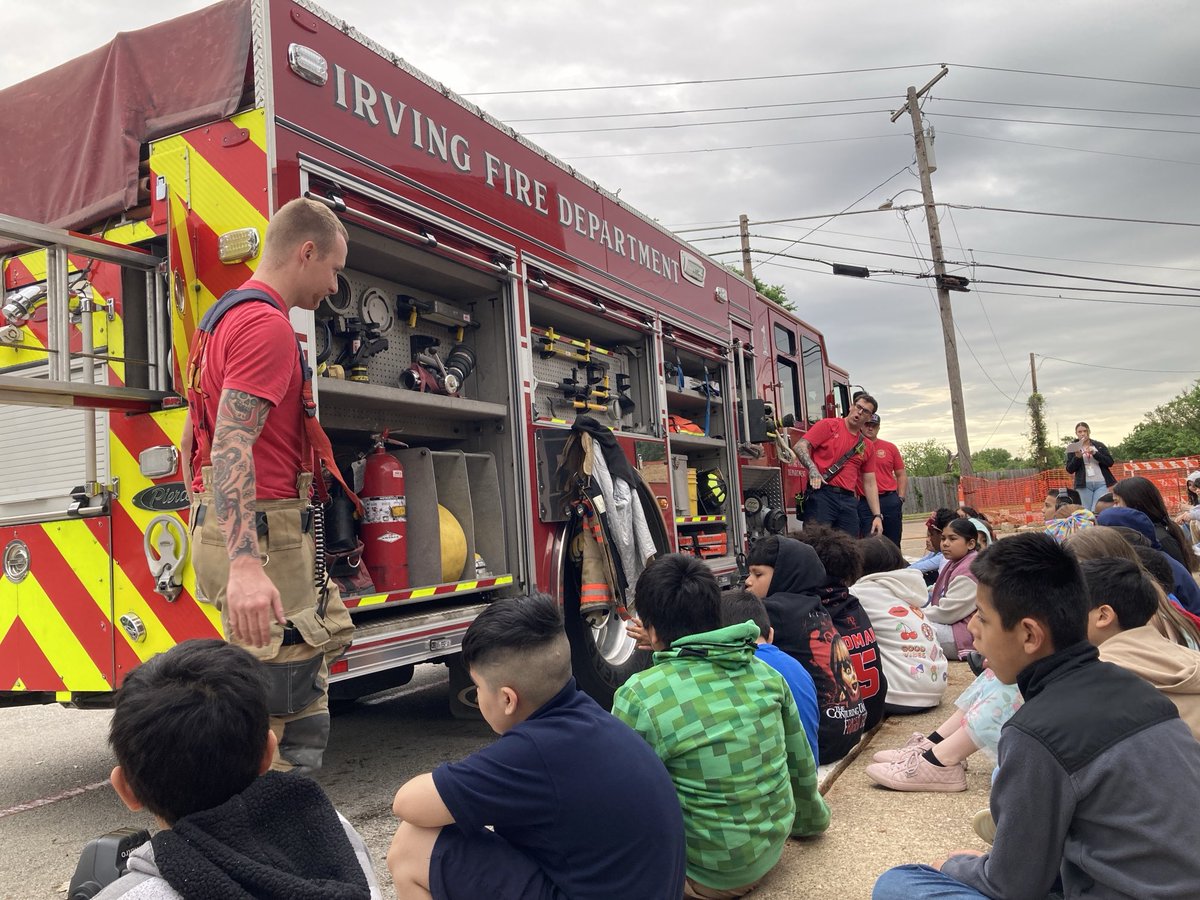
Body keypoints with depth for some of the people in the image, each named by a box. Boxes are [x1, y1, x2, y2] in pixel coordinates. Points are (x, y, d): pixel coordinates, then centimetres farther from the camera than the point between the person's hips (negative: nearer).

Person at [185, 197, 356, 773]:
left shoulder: (226, 319, 20)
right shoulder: (268, 324, -13)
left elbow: (195, 437, 27)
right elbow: (232, 445, -24)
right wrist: (245, 565, -33)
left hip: (221, 528, 11)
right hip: (261, 534, -11)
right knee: (295, 718, -8)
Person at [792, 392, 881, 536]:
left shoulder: (867, 446, 19)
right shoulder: (828, 425, 5)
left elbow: (870, 484, 19)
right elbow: (800, 446, -7)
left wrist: (877, 516, 11)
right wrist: (812, 469, -24)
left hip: (848, 501, 5)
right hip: (821, 494, -5)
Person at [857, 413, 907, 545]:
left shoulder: (890, 447, 9)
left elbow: (901, 475, 12)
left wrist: (901, 499, 3)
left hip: (890, 501, 2)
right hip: (865, 503, -2)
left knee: (893, 544, 7)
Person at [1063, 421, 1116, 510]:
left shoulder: (1099, 446, 13)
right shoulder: (1073, 448, 9)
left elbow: (1110, 462, 2)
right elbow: (1069, 470, 3)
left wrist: (1095, 453, -11)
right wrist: (1077, 457, -14)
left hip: (1101, 483, 0)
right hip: (1083, 485, 0)